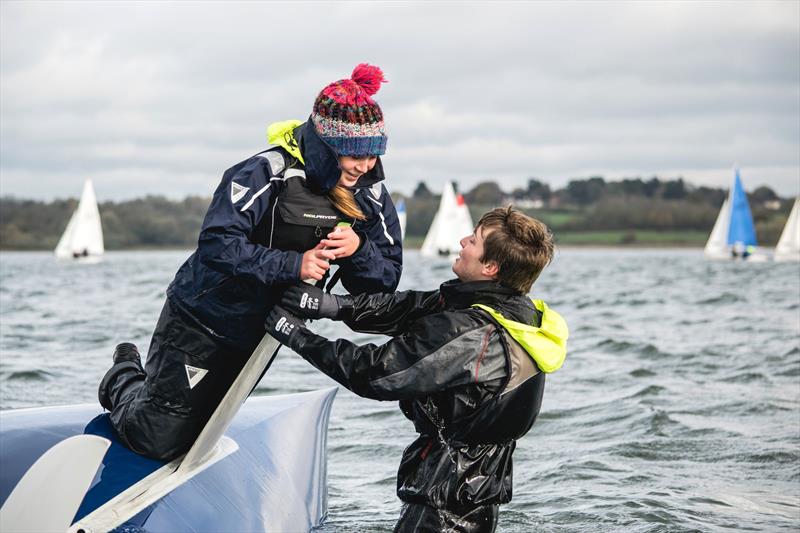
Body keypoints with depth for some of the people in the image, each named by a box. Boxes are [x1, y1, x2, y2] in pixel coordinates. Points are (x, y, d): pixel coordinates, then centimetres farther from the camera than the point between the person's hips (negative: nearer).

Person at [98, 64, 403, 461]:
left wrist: (358, 249, -27)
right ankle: (125, 380, 27)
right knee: (157, 440, -2)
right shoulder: (268, 173, -25)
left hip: (258, 337, 6)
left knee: (194, 438, 20)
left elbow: (386, 280, -7)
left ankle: (146, 384, 48)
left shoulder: (368, 194, -7)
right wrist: (292, 264, -38)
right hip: (202, 320, -6)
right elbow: (217, 244, -33)